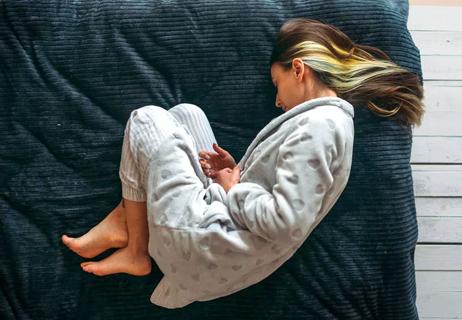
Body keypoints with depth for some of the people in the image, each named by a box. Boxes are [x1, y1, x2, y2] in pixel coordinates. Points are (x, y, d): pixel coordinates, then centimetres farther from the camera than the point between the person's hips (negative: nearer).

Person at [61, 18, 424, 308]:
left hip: (207, 241, -10)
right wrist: (238, 173, 5)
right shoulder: (331, 118, 12)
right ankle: (123, 222, 14)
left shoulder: (316, 125, -20)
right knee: (185, 113, 14)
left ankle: (136, 249, 13)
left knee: (147, 119, 3)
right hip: (222, 221, 10)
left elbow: (285, 223, -29)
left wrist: (234, 189, -13)